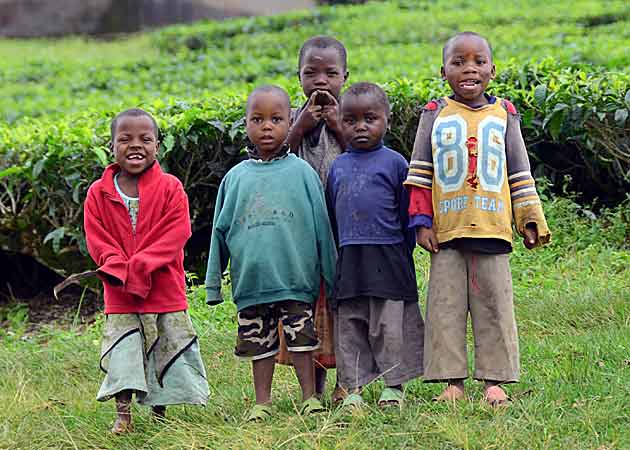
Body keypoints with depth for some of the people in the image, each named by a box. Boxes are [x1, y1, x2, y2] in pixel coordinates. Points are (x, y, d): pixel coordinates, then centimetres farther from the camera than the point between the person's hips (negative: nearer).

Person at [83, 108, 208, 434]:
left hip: (165, 292, 0)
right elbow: (97, 240, -3)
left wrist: (139, 266, -22)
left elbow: (174, 235, -12)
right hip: (120, 296, 0)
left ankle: (160, 412, 20)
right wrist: (121, 270, -18)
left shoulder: (170, 188, -4)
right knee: (123, 356, 0)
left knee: (168, 351, 7)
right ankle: (122, 416, 6)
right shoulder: (98, 193, 0)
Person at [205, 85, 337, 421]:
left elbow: (321, 226, 4)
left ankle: (310, 397, 13)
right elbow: (220, 231, 12)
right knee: (259, 344, 9)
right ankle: (262, 403, 19)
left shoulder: (301, 172, 1)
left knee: (301, 339, 2)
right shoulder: (236, 178, 6)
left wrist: (330, 275, 5)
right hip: (251, 280, 2)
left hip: (296, 278, -2)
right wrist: (213, 283, 11)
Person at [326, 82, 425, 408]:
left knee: (390, 326, -2)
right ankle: (353, 388, 11)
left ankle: (394, 387, 6)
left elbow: (407, 213, 3)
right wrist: (335, 256, 15)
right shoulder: (338, 166, 12)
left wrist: (403, 255, 1)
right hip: (348, 262, 4)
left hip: (387, 258, -4)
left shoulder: (393, 162, 0)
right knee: (350, 327, 6)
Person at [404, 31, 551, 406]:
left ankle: (494, 379, 9)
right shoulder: (435, 115, 6)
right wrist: (422, 221, 0)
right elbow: (420, 173, 6)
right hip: (447, 232, 0)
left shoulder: (503, 115, 8)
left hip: (493, 230, 0)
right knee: (446, 307, 0)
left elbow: (520, 174, 11)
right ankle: (452, 381, 5)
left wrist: (530, 220, 7)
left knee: (494, 305, 3)